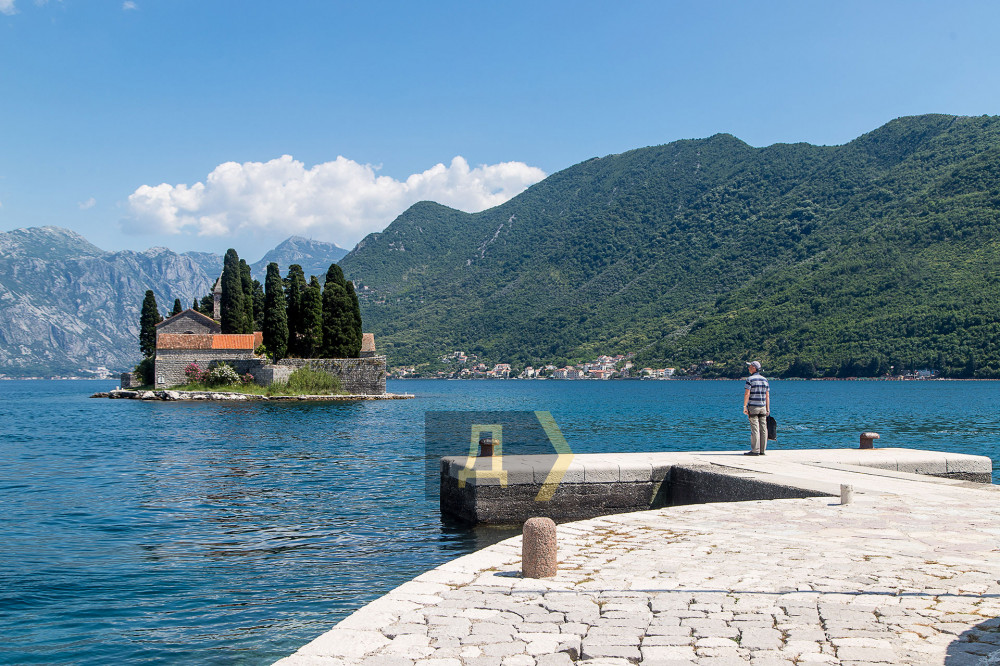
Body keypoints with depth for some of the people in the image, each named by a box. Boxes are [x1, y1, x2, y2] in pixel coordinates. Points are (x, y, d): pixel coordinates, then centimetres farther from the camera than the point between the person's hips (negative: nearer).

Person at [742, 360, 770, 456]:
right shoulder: (764, 379, 11)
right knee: (763, 429, 5)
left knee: (755, 429, -7)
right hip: (762, 407, 6)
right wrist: (768, 409, 13)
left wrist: (744, 407, -11)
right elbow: (767, 395, 11)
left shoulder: (750, 379, -7)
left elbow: (747, 394, -13)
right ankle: (762, 450, 7)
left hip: (753, 407, -6)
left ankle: (755, 450, -8)